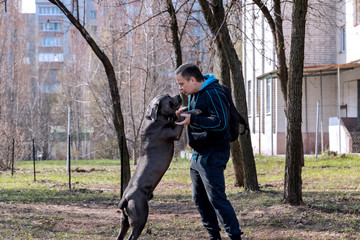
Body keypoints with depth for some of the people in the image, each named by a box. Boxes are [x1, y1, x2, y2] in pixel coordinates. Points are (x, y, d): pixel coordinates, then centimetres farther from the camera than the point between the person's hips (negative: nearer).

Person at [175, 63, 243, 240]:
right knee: (199, 198, 13)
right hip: (198, 154, 10)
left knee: (216, 197, -14)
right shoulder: (195, 93, 12)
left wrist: (193, 120, -30)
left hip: (213, 155, -10)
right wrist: (185, 112, 6)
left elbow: (221, 123, -27)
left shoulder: (213, 94, -19)